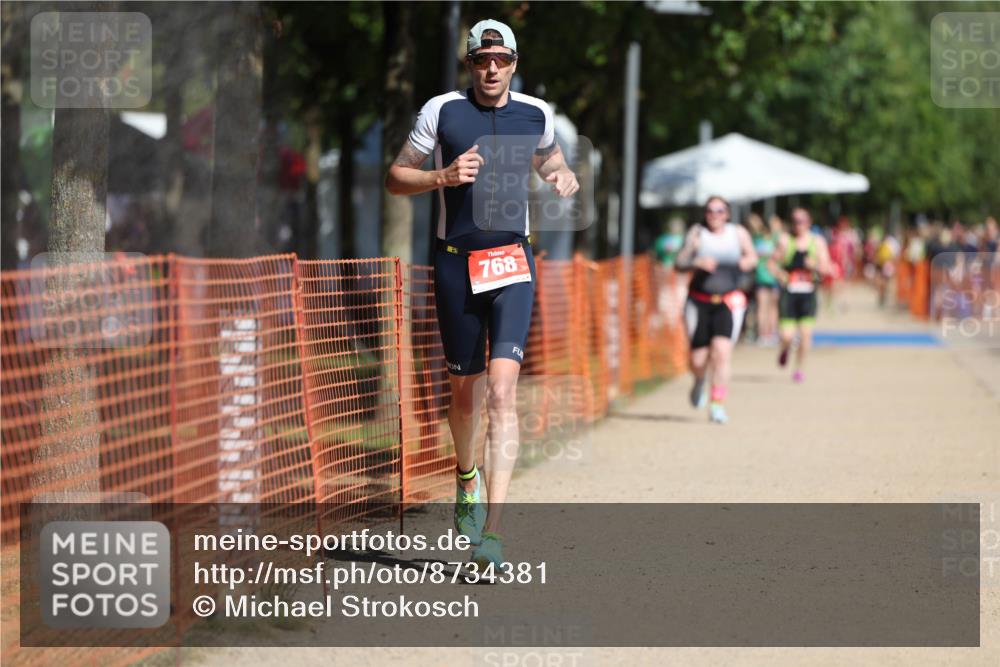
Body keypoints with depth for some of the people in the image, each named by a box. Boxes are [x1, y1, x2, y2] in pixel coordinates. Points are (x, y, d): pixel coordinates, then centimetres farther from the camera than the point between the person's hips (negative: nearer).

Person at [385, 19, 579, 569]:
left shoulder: (535, 113, 5)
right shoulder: (441, 110, -1)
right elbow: (395, 178, 3)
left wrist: (562, 176, 4)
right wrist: (443, 177, -15)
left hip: (512, 261, 0)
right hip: (456, 264, 0)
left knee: (501, 389, -15)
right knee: (464, 392, 10)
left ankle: (492, 531, -21)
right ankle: (466, 479, 43)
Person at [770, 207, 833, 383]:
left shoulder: (818, 241, 6)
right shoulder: (785, 240, 4)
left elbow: (827, 268, 4)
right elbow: (773, 262, 10)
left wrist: (815, 265, -16)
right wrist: (780, 274, -8)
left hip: (808, 294, 1)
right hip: (789, 292, -1)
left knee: (806, 333, -8)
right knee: (787, 335, -9)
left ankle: (800, 368, 12)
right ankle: (785, 349, 29)